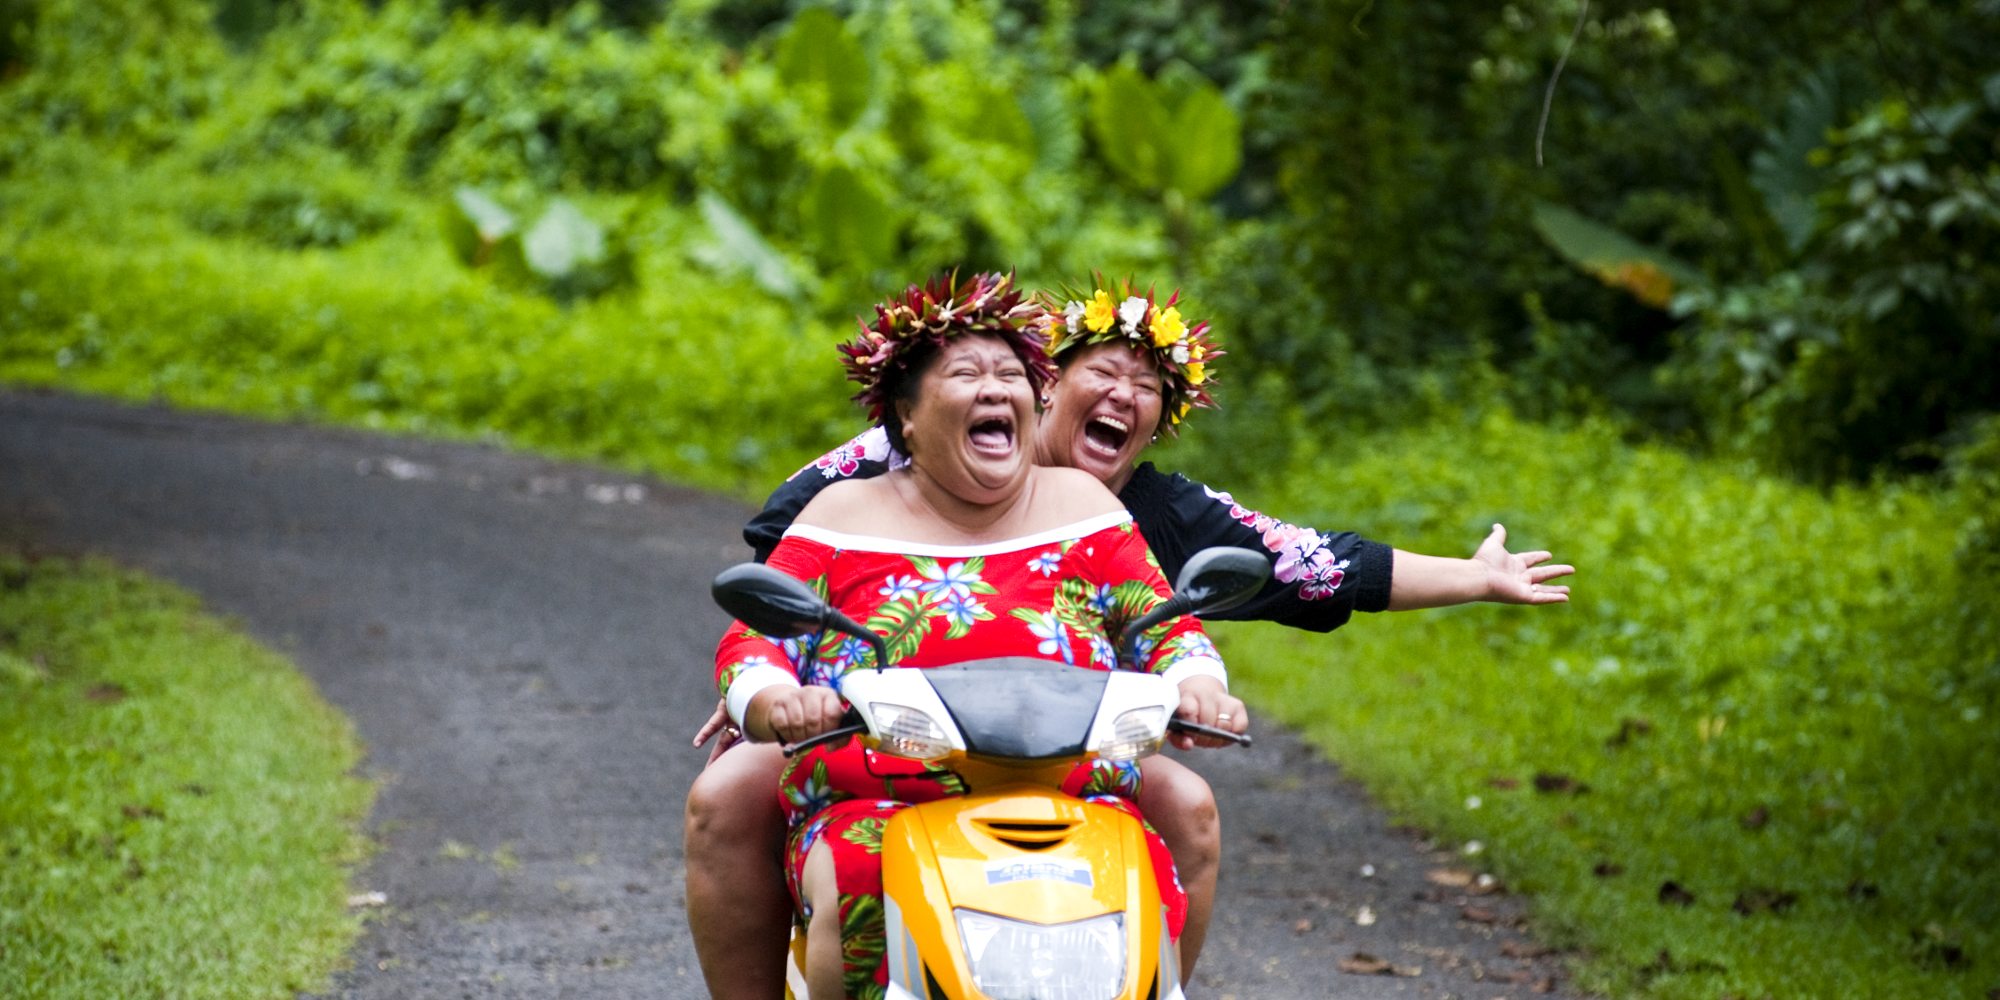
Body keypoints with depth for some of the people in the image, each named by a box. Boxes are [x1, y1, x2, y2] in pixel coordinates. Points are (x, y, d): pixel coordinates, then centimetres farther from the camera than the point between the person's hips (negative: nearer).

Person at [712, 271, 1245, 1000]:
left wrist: (1197, 687, -10)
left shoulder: (1079, 503, 19)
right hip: (873, 806, -1)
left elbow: (1162, 625, 15)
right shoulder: (844, 515, 16)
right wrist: (773, 701, -16)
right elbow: (755, 641, 9)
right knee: (861, 902, -35)